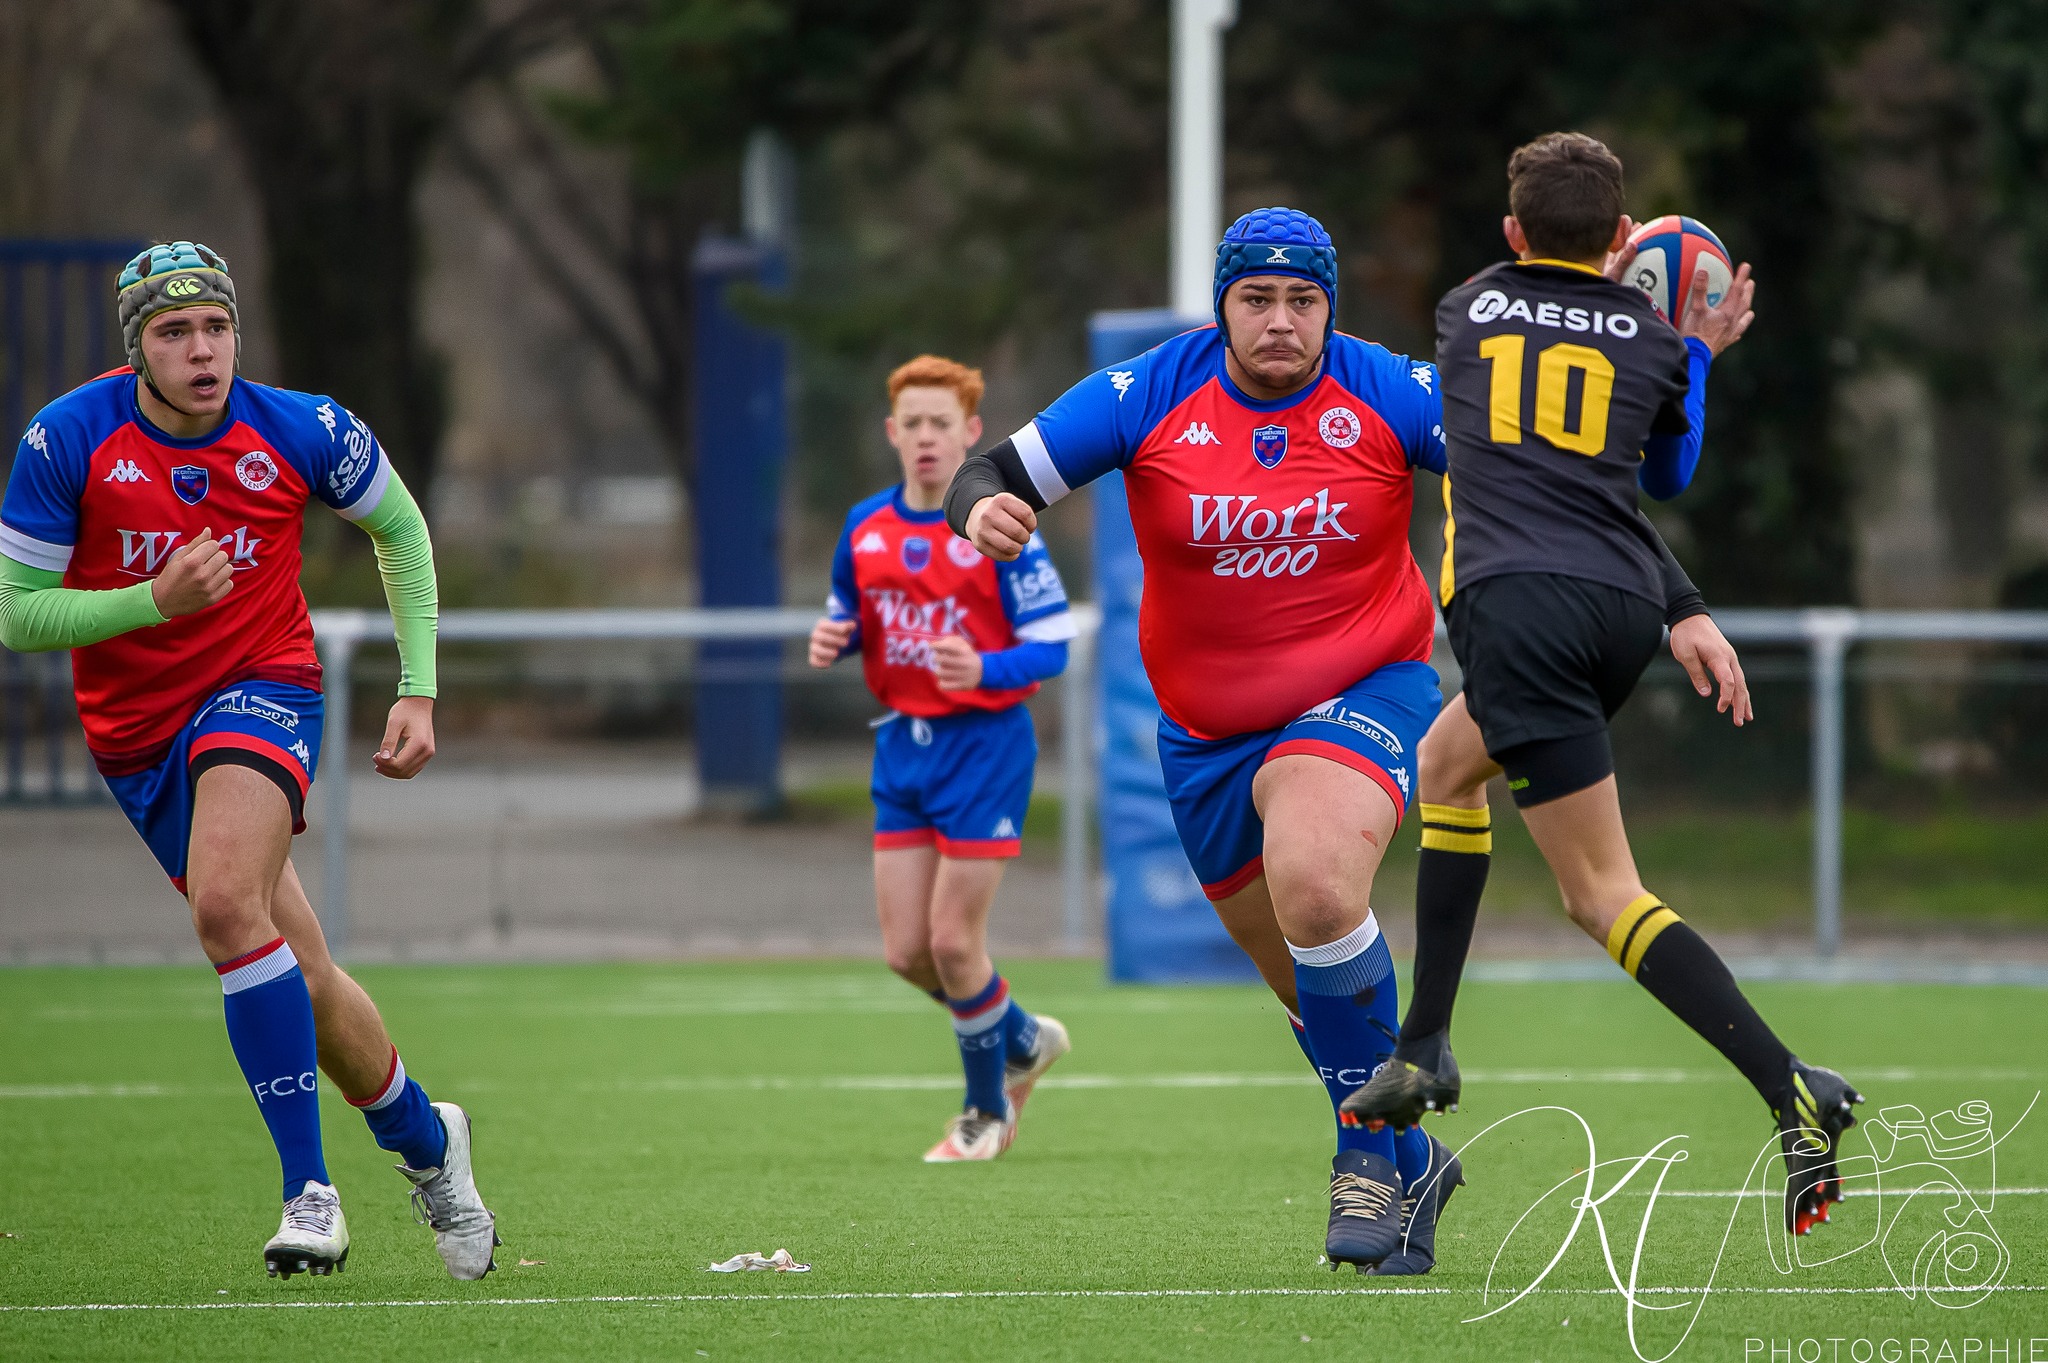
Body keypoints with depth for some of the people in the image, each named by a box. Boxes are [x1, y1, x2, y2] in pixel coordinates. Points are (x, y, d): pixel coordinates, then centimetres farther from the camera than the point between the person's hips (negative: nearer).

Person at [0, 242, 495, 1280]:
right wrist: (153, 599, -25)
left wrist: (418, 690, 3)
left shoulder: (303, 432, -11)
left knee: (225, 906, -30)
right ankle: (425, 1140, 33)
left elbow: (400, 529, 8)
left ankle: (308, 1192, -23)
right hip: (135, 734, 2)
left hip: (261, 689, -2)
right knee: (304, 979, 6)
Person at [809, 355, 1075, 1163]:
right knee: (906, 951, 3)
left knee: (953, 943, -6)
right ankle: (1024, 1041, 31)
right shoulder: (865, 528, 6)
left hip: (984, 741, -6)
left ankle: (986, 1112, 16)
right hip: (903, 742, 6)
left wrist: (984, 670, -29)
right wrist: (830, 641, -4)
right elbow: (847, 620, 19)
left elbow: (1052, 646, -11)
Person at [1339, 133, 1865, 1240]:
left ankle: (1793, 1091, -24)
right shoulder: (1650, 339, 15)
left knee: (1604, 895, -8)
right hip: (1624, 608, 5)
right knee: (1449, 762, 31)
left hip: (1516, 600, -5)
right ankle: (1423, 1051, 30)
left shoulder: (1466, 310, 14)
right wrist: (1699, 351, 40)